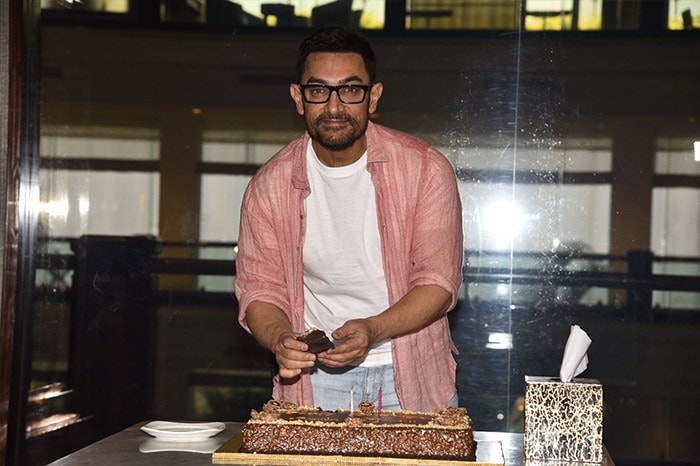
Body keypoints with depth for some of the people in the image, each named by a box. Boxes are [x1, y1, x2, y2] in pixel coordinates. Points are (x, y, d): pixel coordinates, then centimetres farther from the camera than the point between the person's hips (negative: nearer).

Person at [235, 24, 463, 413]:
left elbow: (439, 281, -6)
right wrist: (280, 338, -18)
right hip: (314, 377, 1)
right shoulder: (270, 185, 1)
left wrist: (372, 330, -22)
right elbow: (259, 288, 4)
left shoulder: (426, 169, -4)